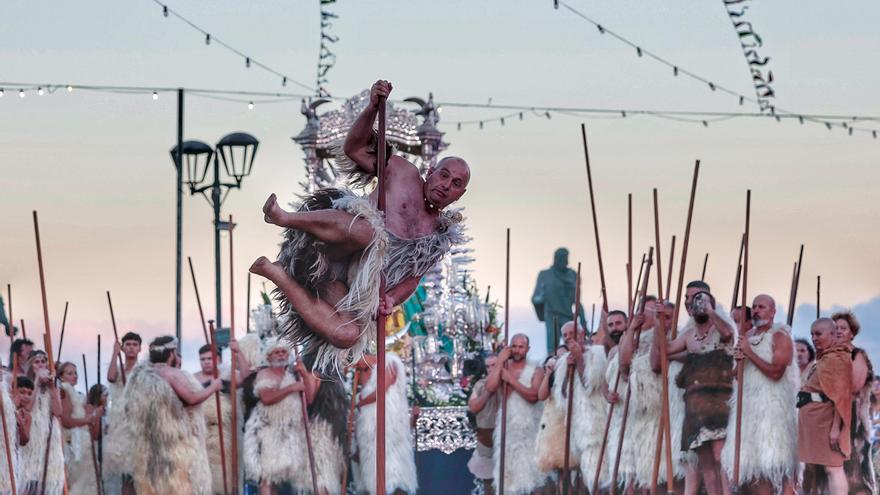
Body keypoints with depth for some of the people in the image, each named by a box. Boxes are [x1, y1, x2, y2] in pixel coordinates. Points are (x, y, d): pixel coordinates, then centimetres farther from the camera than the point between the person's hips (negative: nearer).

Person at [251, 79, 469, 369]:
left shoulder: (442, 235, 21)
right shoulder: (404, 173, 11)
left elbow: (412, 278, 18)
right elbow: (355, 149, 7)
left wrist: (392, 299, -5)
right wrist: (373, 107, -9)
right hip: (325, 255, -5)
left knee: (348, 336, -27)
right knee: (366, 231, -41)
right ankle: (284, 218, -30)